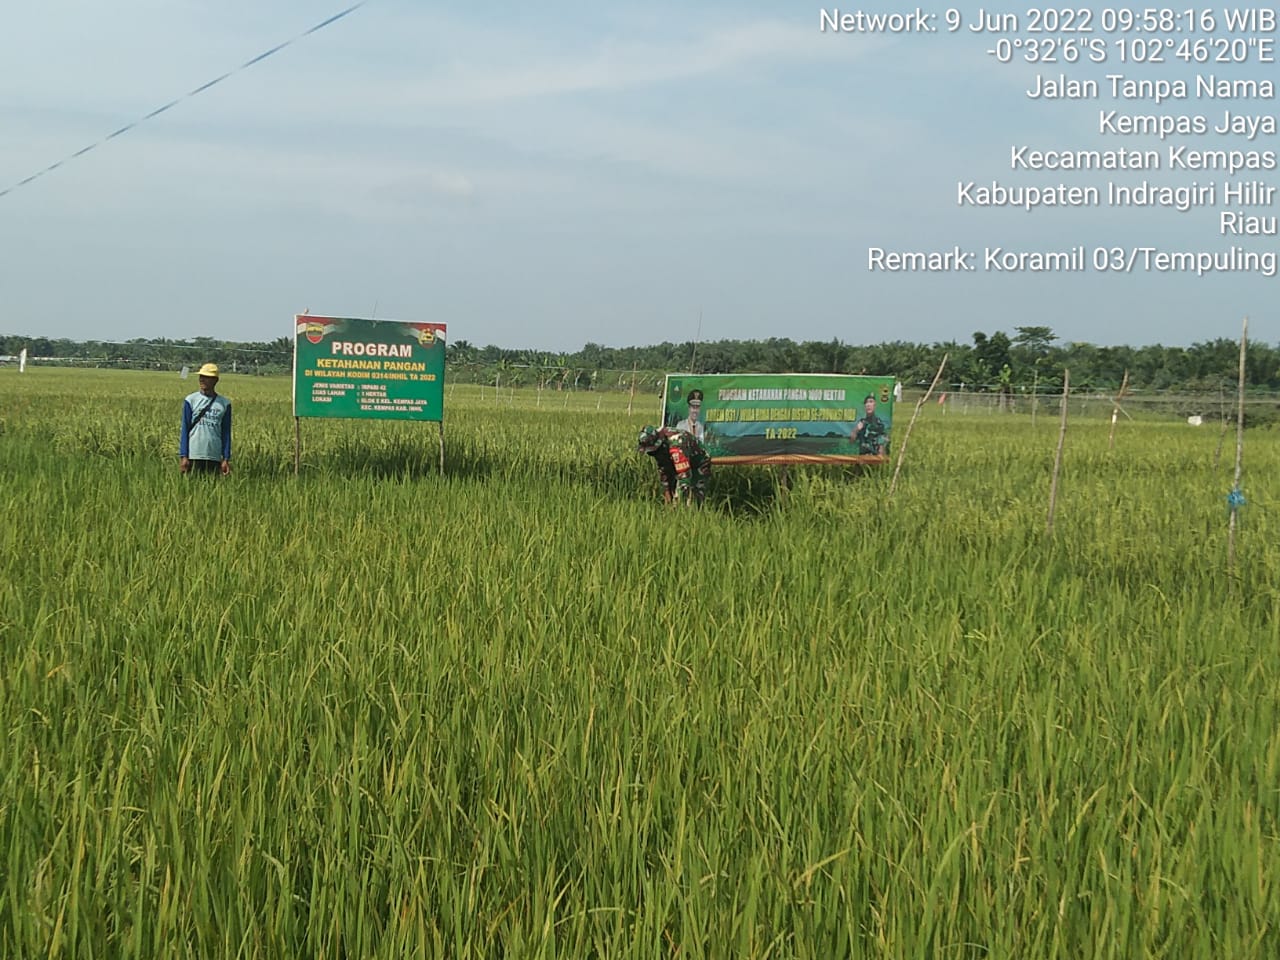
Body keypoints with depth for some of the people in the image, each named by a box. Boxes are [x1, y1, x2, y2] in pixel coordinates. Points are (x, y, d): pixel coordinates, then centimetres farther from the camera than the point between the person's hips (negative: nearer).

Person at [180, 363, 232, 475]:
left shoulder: (225, 403, 7)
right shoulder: (190, 401, 4)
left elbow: (226, 433, 9)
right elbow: (185, 429, 3)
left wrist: (226, 459, 5)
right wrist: (183, 456, -3)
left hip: (215, 457, 1)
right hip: (194, 456, -1)